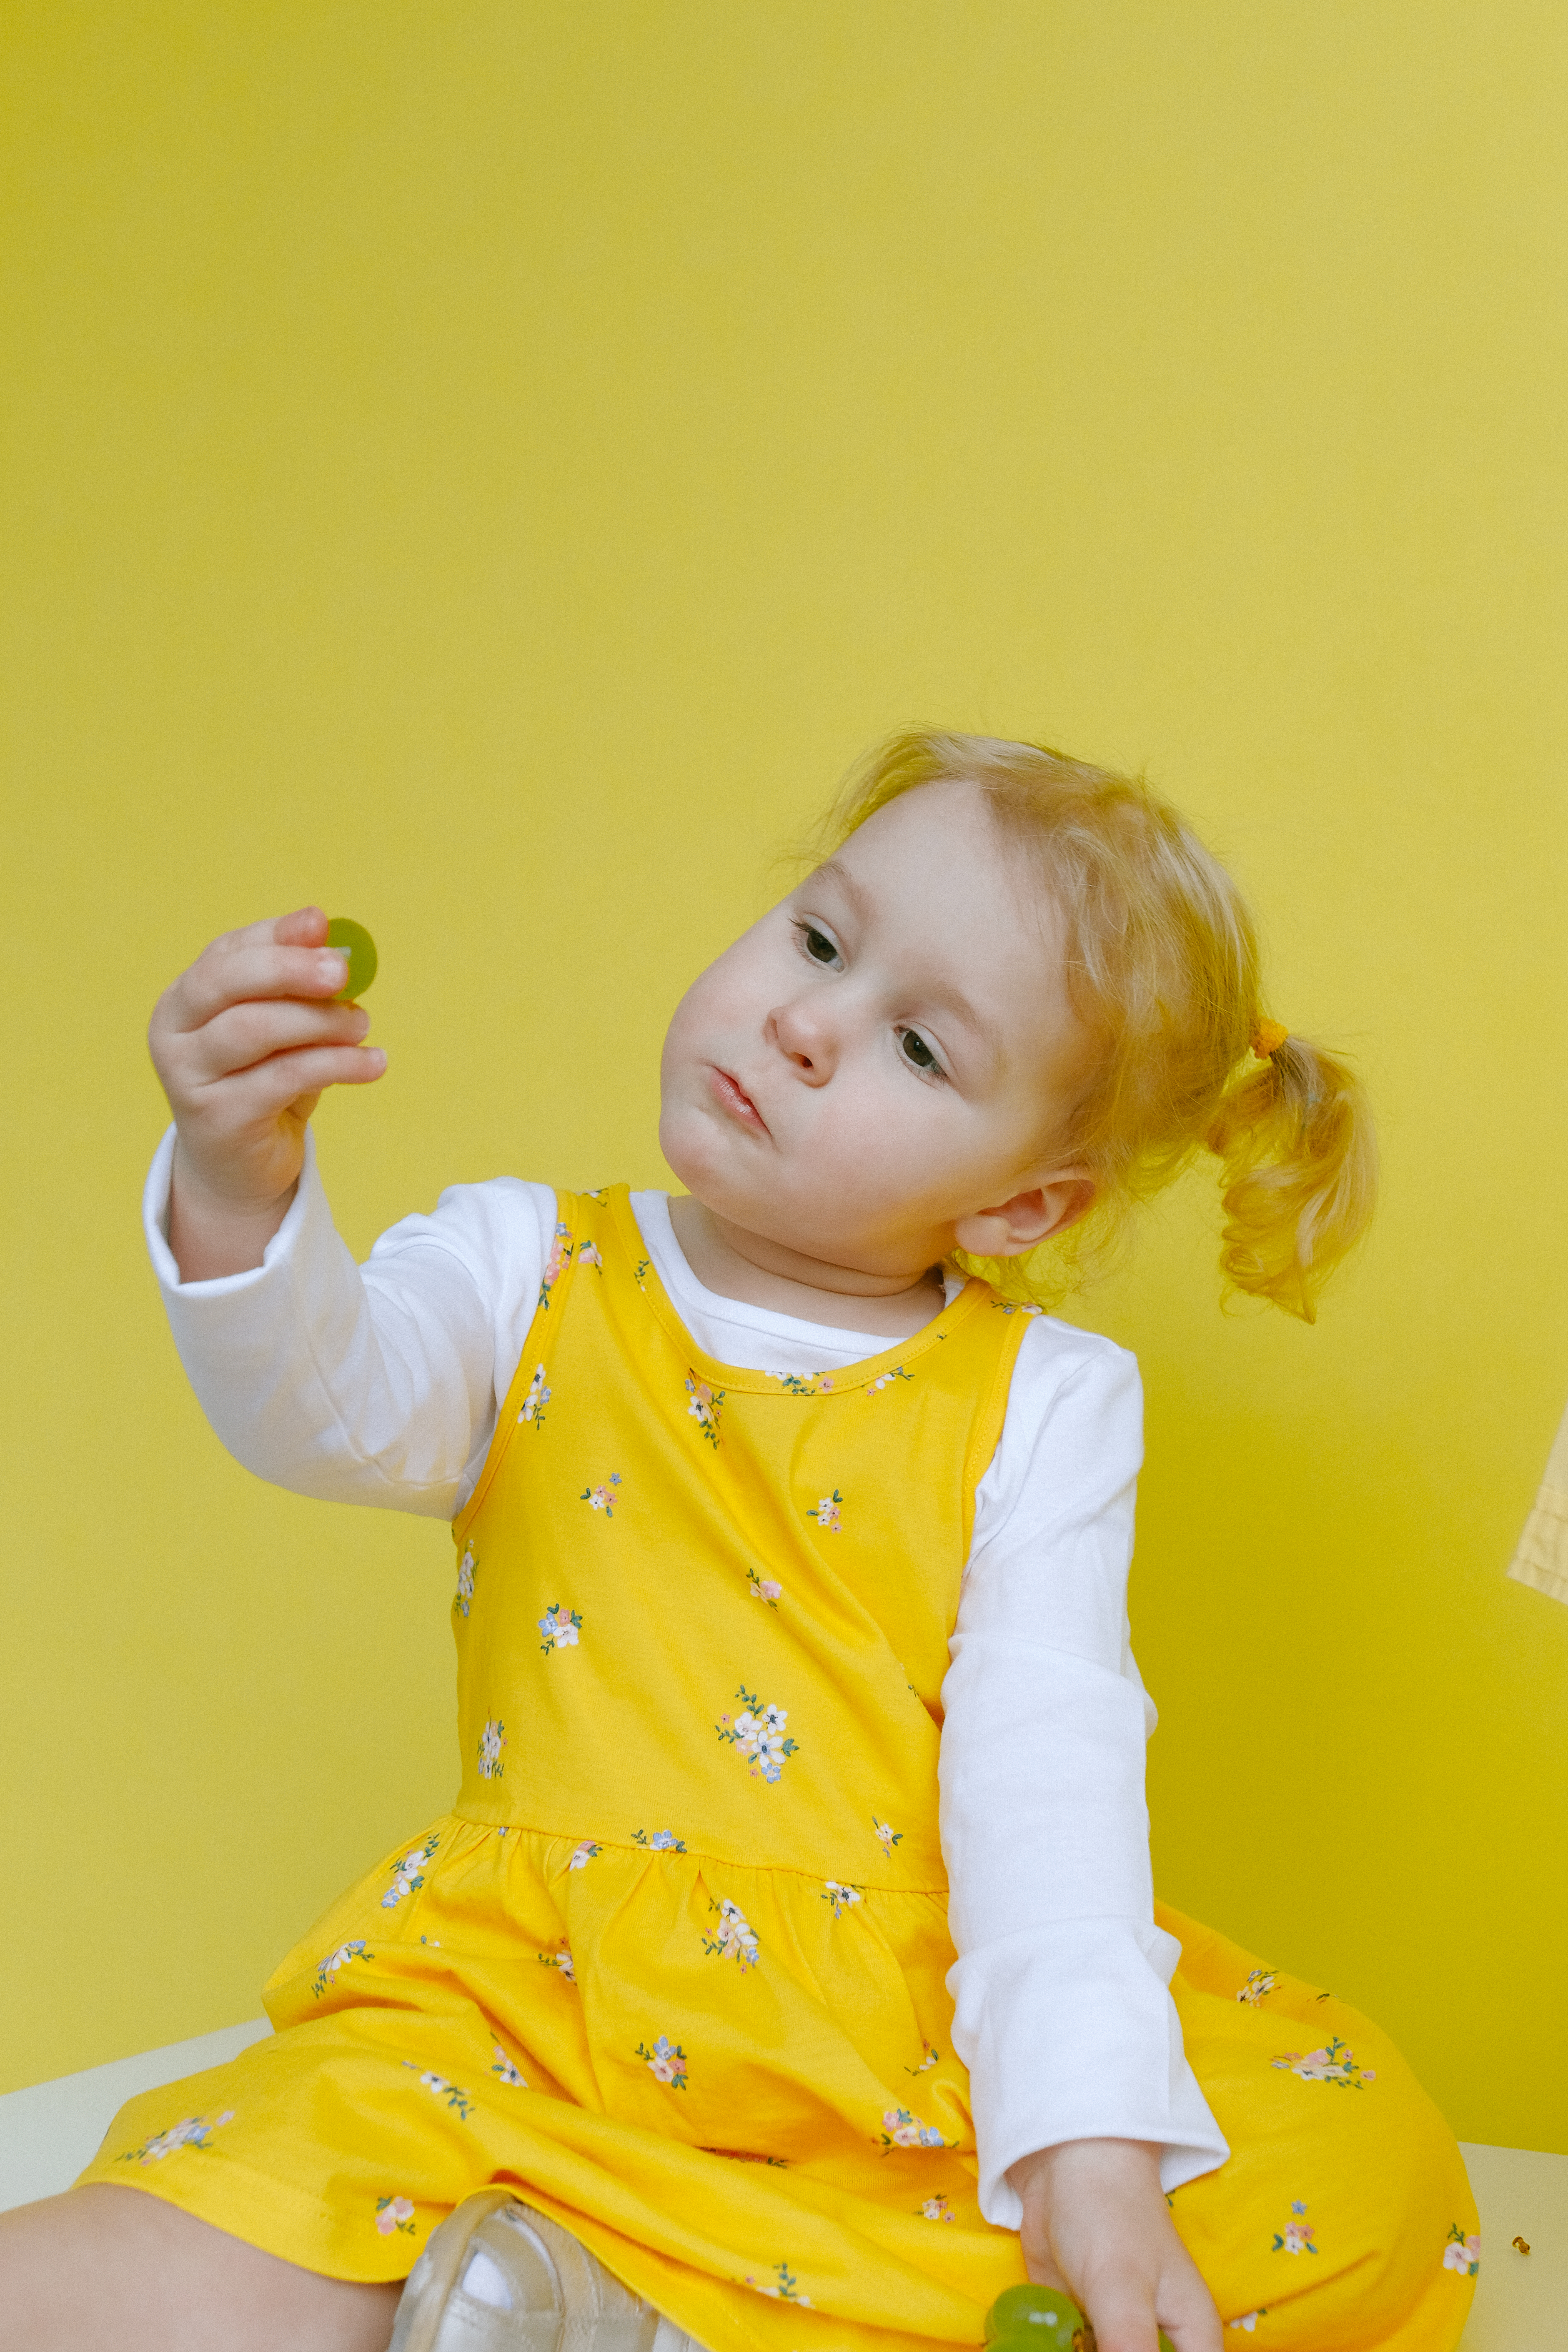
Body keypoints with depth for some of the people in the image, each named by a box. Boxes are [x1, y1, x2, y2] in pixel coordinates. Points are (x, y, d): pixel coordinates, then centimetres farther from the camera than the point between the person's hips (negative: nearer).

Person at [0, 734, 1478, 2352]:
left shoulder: (1041, 1407, 5)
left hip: (916, 2033, 3)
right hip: (537, 2009, -3)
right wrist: (240, 1195, -35)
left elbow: (1046, 1760, -5)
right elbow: (338, 1409, -13)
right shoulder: (533, 1276, 7)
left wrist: (1092, 2144, -18)